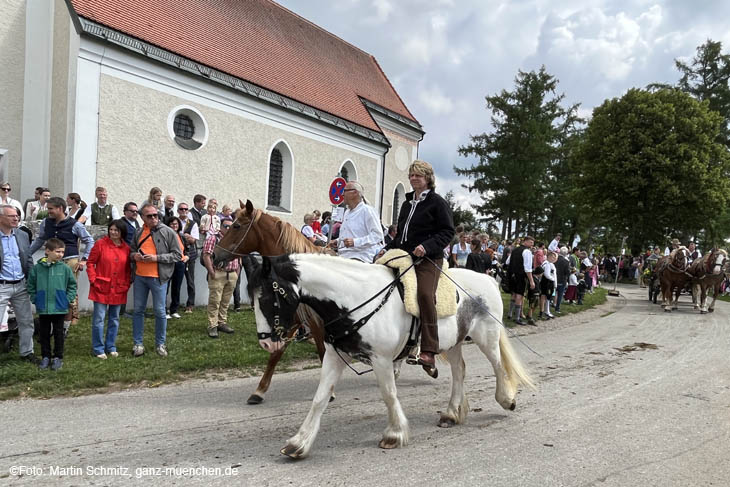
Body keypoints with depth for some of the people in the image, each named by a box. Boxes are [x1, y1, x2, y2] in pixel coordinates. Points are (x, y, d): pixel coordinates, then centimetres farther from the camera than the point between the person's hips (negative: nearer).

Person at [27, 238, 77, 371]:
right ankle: (45, 356, 24)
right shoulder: (37, 268, -4)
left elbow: (72, 285, 2)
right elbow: (31, 285, 6)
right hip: (43, 308, 1)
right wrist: (35, 299, 0)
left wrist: (68, 299, -5)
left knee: (58, 333, 8)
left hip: (60, 308, -1)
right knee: (44, 333, 11)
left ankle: (58, 357, 18)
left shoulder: (65, 268, -6)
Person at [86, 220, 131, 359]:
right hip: (101, 288, -4)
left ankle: (111, 347, 24)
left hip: (118, 290, 4)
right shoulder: (100, 244, -5)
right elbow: (90, 263, -2)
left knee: (114, 319, 12)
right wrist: (93, 280, -9)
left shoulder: (126, 248, 6)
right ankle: (98, 349, 10)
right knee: (99, 319, 0)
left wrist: (127, 284, 4)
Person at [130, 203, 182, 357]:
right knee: (138, 310, 10)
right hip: (140, 277, 4)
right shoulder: (139, 232, 8)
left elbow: (177, 254, -8)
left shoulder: (168, 232, -6)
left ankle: (160, 344, 19)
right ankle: (137, 343, 22)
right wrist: (134, 255, -2)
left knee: (160, 312, 4)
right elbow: (132, 250, 22)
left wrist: (156, 258, -17)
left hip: (158, 278, -4)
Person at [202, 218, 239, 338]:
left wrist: (237, 273, 11)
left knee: (225, 302, 11)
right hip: (218, 274, -5)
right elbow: (206, 256, -10)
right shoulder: (213, 238, -3)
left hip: (232, 275, 6)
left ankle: (222, 323, 21)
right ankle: (212, 326, 0)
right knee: (214, 301, -5)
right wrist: (212, 272, -14)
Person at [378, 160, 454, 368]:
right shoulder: (407, 203, 21)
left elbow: (448, 232, -7)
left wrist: (427, 246, -21)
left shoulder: (437, 202, 0)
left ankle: (428, 351, -24)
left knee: (425, 294, -25)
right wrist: (387, 249, 12)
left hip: (428, 259, -8)